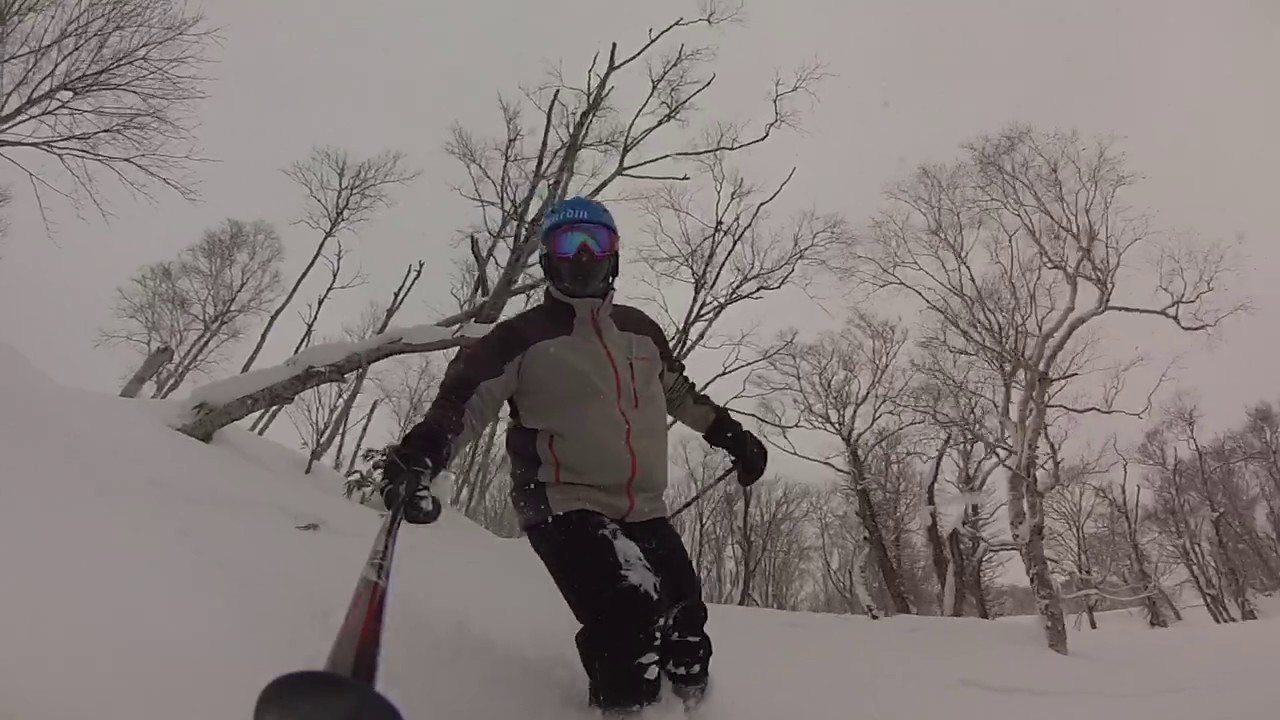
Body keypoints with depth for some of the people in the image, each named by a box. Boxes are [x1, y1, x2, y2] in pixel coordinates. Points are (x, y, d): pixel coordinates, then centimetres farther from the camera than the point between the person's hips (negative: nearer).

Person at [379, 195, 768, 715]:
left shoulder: (640, 329, 15)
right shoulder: (523, 336, 0)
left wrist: (729, 432, 28)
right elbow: (467, 398, -7)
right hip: (565, 506, -5)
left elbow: (679, 392, 29)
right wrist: (422, 452, -25)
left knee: (686, 642, 5)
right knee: (631, 638, -24)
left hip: (643, 511, 6)